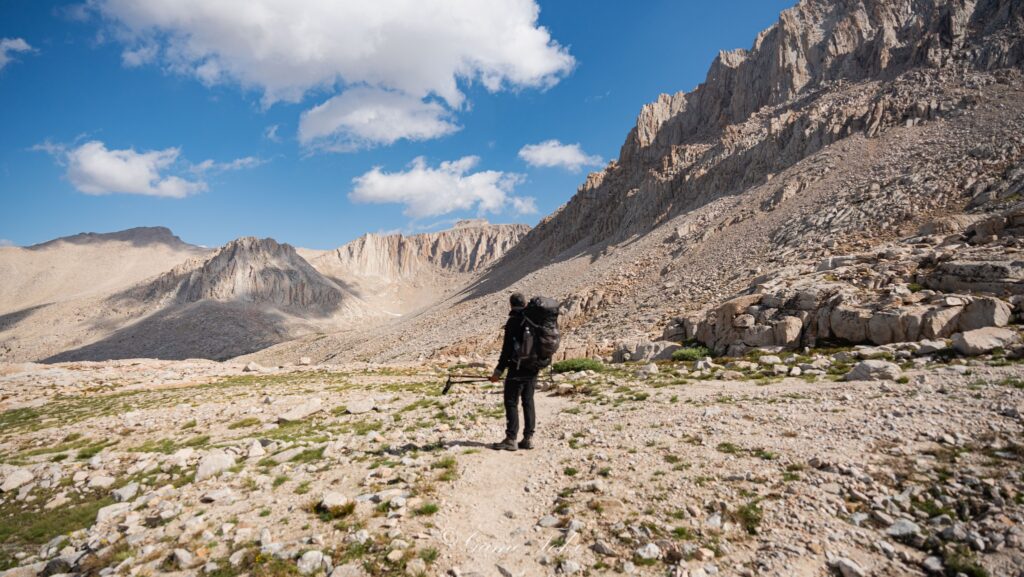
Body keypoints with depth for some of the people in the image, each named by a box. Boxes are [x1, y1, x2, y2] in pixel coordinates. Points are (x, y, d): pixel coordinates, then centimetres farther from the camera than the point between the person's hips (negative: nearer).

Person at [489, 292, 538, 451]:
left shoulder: (513, 321, -12)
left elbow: (507, 348, -15)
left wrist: (499, 370, -10)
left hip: (518, 368, -7)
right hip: (533, 368, 7)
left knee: (511, 402, 0)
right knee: (528, 402, 13)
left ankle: (511, 439, 1)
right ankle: (528, 438, 16)